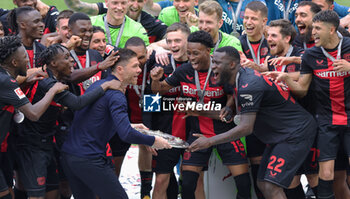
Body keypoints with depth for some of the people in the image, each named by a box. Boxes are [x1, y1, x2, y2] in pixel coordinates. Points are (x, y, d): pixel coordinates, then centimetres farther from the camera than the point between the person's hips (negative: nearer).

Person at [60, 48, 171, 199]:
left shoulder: (97, 85, 14)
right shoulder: (116, 95, -15)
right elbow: (126, 135, -24)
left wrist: (130, 127, 25)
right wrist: (153, 141, -10)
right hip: (89, 159, -9)